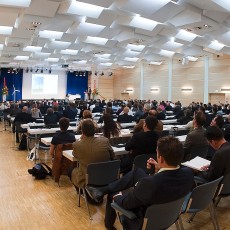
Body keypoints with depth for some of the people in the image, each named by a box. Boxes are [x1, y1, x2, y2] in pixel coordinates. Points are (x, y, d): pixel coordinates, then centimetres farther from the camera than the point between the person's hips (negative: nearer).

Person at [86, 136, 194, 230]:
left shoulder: (149, 182, -42)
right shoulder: (188, 173, -24)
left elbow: (126, 203, -22)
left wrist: (117, 196, -1)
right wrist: (158, 170, -12)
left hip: (144, 213, -5)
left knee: (112, 195, 21)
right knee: (137, 171, 10)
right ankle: (103, 189, 21)